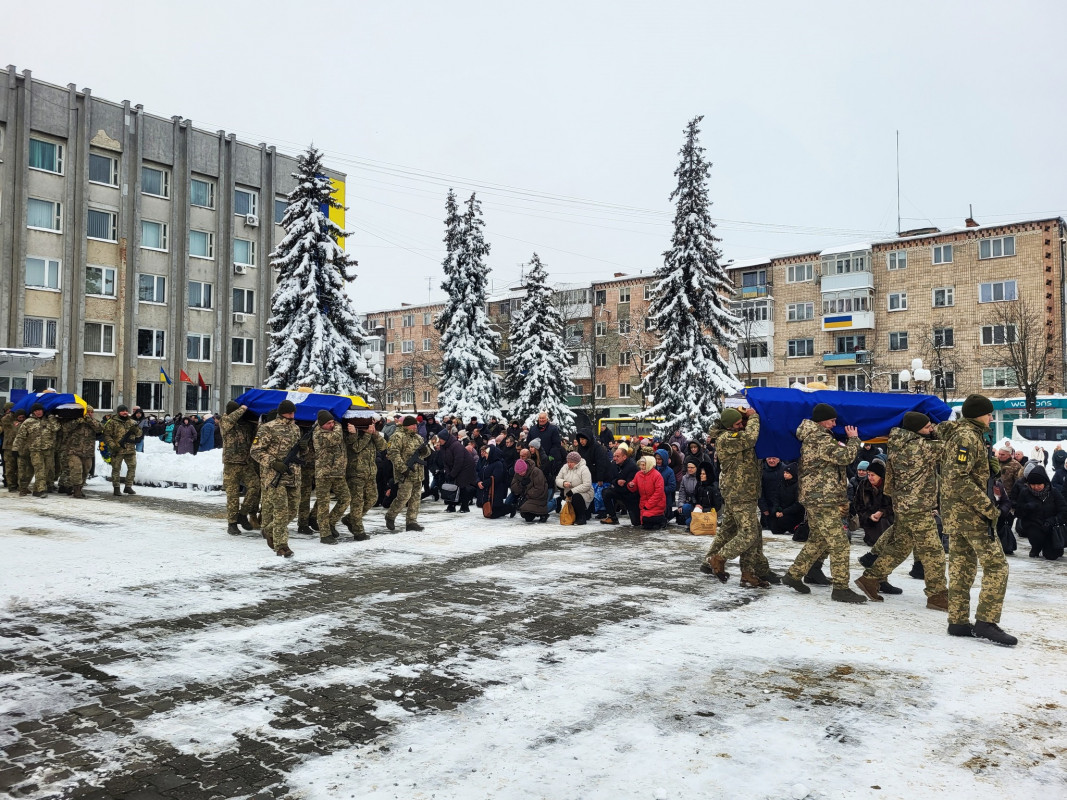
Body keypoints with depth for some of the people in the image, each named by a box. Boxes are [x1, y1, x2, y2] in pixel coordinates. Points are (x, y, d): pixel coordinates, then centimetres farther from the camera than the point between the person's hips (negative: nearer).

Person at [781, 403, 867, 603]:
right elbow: (846, 456, -19)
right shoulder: (820, 439, -16)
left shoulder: (810, 438, 17)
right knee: (839, 543, -6)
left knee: (817, 541, 18)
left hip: (814, 498, 11)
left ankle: (793, 575, 24)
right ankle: (841, 588, -2)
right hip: (823, 499, -11)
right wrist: (854, 439, -3)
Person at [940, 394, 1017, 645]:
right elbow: (959, 479, -23)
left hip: (954, 512, 10)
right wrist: (987, 507, -21)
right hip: (970, 511, -10)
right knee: (996, 565, -5)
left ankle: (958, 621, 14)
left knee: (961, 567, 11)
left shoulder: (959, 435, 17)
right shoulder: (968, 437, -14)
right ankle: (986, 622, -5)